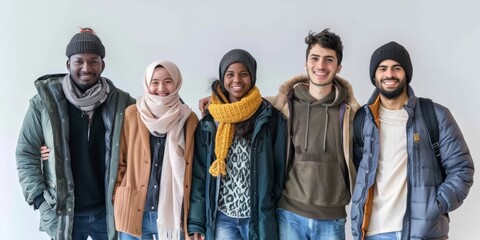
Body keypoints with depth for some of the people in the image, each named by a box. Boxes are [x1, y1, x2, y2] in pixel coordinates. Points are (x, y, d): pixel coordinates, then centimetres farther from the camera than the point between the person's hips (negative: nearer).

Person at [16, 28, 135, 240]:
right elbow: (26, 154, -2)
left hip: (109, 209, 1)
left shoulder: (120, 101, -3)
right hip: (63, 213, 0)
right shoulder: (45, 102, -6)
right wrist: (40, 200, -8)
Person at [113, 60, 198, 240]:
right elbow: (120, 161, 3)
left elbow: (195, 169, 6)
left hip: (174, 212, 1)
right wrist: (118, 200, 1)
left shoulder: (189, 119, 1)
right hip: (133, 211, 0)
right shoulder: (131, 114, -1)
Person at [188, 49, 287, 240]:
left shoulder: (271, 118, -3)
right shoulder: (209, 121, 4)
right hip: (222, 218, 2)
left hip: (259, 217, -1)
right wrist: (196, 221, 1)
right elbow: (199, 174, 4)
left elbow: (280, 169, -2)